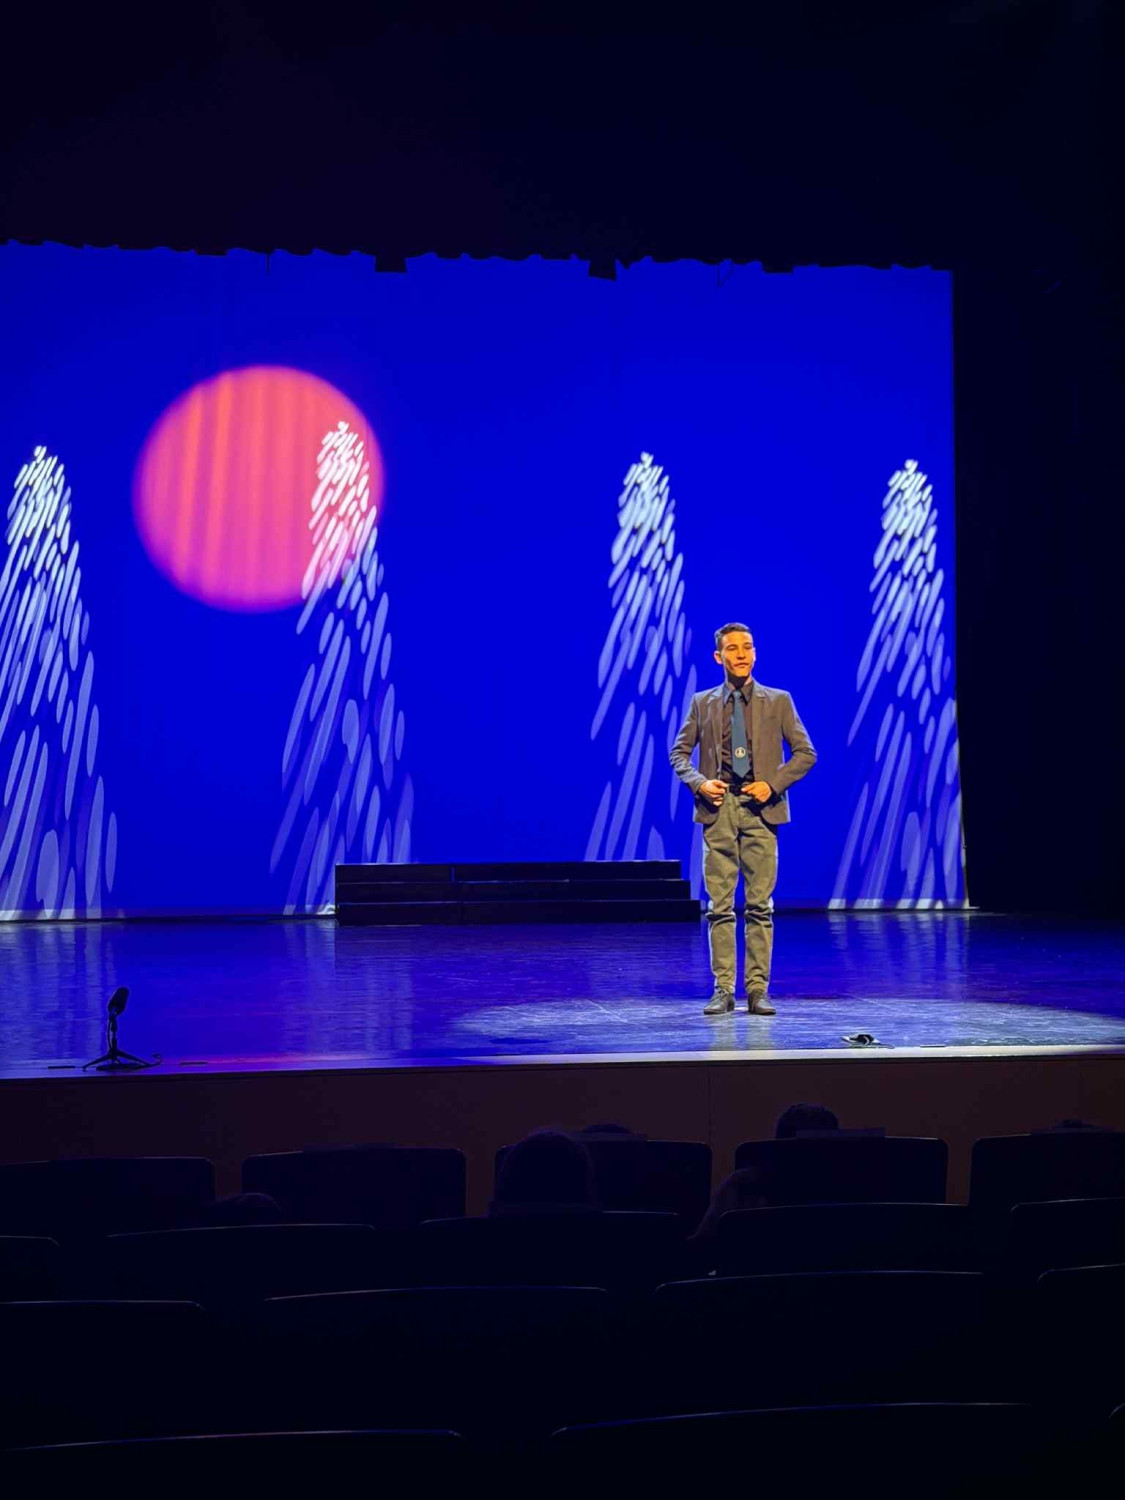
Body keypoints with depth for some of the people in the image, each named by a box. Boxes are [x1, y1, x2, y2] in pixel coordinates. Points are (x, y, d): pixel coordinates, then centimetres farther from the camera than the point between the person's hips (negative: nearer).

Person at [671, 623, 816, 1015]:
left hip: (760, 810, -1)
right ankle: (723, 990, 5)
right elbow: (679, 753, 12)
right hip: (718, 809, 1)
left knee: (760, 905, -1)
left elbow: (805, 753, 6)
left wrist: (774, 783, -7)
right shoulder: (702, 703, 11)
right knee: (719, 906, 0)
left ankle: (758, 990, 4)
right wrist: (699, 782, -6)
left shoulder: (778, 701, 8)